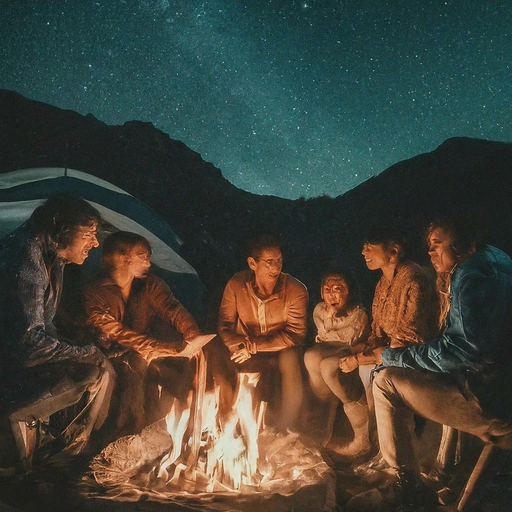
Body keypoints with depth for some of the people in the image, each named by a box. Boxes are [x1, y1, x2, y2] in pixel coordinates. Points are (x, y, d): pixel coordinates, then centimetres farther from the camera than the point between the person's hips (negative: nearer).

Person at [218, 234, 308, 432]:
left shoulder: (296, 290, -19)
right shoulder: (236, 285, -13)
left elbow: (295, 334, -19)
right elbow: (225, 326, -8)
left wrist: (254, 346, -26)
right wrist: (240, 346, -30)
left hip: (280, 349, -2)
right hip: (246, 348, 2)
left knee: (290, 358, -35)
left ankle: (285, 432, -18)